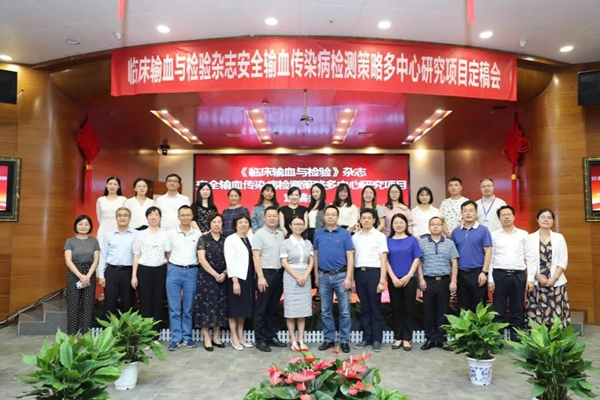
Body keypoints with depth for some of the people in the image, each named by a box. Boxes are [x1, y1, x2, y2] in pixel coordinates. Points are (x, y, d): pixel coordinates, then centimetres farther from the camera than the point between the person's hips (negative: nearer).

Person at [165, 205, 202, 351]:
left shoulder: (198, 234, 4)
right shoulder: (171, 233, 3)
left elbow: (200, 254, 8)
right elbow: (168, 254, 8)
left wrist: (190, 265, 3)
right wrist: (176, 264, 4)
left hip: (192, 272, 0)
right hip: (175, 271, 0)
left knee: (188, 308, 8)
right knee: (174, 308, 3)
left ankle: (187, 336, 19)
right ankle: (176, 338, 11)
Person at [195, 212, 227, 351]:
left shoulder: (225, 240, 9)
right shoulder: (203, 239, -1)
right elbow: (202, 259, -10)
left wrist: (224, 274, -9)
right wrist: (215, 274, -14)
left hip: (222, 278, 4)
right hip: (206, 277, -4)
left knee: (220, 306, 7)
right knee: (207, 306, -3)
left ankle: (216, 337, 18)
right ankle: (207, 338, 6)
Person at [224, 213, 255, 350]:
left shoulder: (250, 239, 10)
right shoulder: (230, 239, -7)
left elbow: (254, 259, 7)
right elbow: (229, 262, -13)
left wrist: (255, 279, 2)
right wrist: (235, 281, -18)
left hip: (248, 278, 6)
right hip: (236, 278, -6)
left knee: (244, 309, 12)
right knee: (234, 309, 2)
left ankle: (240, 336, 23)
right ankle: (234, 339, 13)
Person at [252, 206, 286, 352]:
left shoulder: (281, 234, 11)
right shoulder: (259, 234, -6)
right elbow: (256, 257, -11)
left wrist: (285, 274, 6)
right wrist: (260, 277, -17)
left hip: (279, 273, 6)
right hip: (266, 273, -6)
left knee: (274, 308, 13)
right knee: (262, 308, 2)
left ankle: (271, 336, 23)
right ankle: (260, 339, 10)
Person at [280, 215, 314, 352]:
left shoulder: (308, 243, 9)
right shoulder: (285, 243, -2)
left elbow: (311, 262, 6)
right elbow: (284, 263, -7)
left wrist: (305, 276, -8)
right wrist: (297, 277, -12)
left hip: (305, 278, 4)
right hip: (291, 278, -3)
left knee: (303, 310, 5)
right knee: (291, 310, -1)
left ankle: (301, 340, 11)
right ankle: (293, 340, 7)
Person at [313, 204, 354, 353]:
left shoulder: (345, 234, -2)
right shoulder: (318, 234, 5)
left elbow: (350, 256, -4)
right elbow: (315, 255, 10)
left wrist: (349, 277, -11)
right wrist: (316, 276, 8)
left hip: (341, 275, -2)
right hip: (324, 276, 3)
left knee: (344, 311, 3)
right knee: (325, 311, 10)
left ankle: (344, 340, 15)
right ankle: (328, 339, 22)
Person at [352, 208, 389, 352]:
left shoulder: (379, 236, 0)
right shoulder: (355, 237, 10)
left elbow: (383, 260, -3)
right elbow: (352, 258, 11)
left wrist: (382, 280, -10)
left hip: (374, 272, -3)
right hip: (359, 273, 3)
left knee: (375, 307, 3)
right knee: (364, 308, 11)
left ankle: (377, 339, 13)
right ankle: (366, 338, 21)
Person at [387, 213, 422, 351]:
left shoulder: (412, 240, 3)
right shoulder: (388, 241, 5)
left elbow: (417, 259, -1)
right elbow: (386, 260, 2)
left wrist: (408, 276, -10)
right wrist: (393, 278, -8)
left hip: (409, 279, -1)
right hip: (393, 280, 1)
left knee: (408, 309, 3)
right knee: (396, 309, 7)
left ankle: (407, 339, 12)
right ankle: (398, 338, 15)